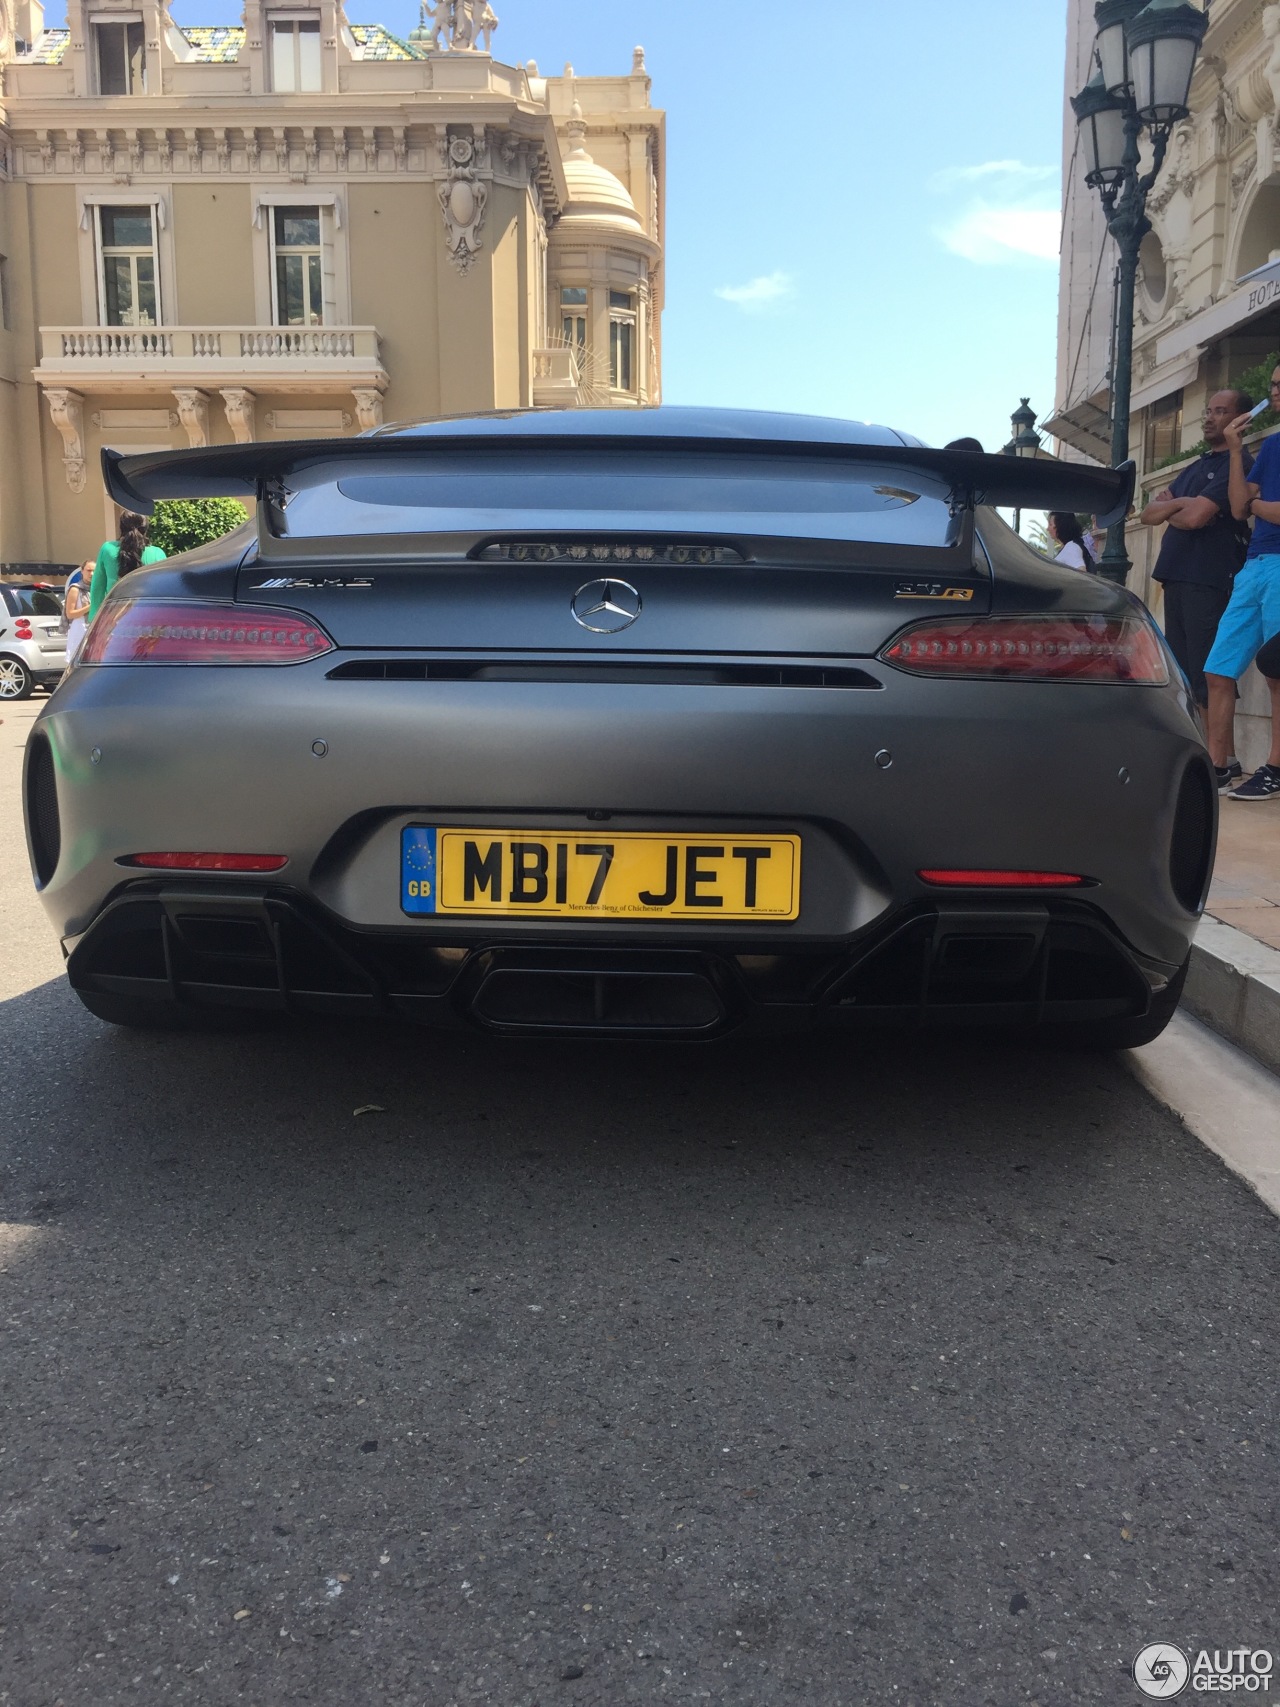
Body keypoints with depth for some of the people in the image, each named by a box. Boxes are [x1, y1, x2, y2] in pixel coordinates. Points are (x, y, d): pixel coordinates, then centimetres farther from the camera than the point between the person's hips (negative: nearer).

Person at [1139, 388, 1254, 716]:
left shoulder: (1238, 464, -5)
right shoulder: (1196, 467, 23)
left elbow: (1194, 517, -16)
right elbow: (1148, 515, 16)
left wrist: (1169, 512, 6)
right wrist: (1178, 502, -4)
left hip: (1210, 584, -9)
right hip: (1176, 579, 9)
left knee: (1208, 684, -12)